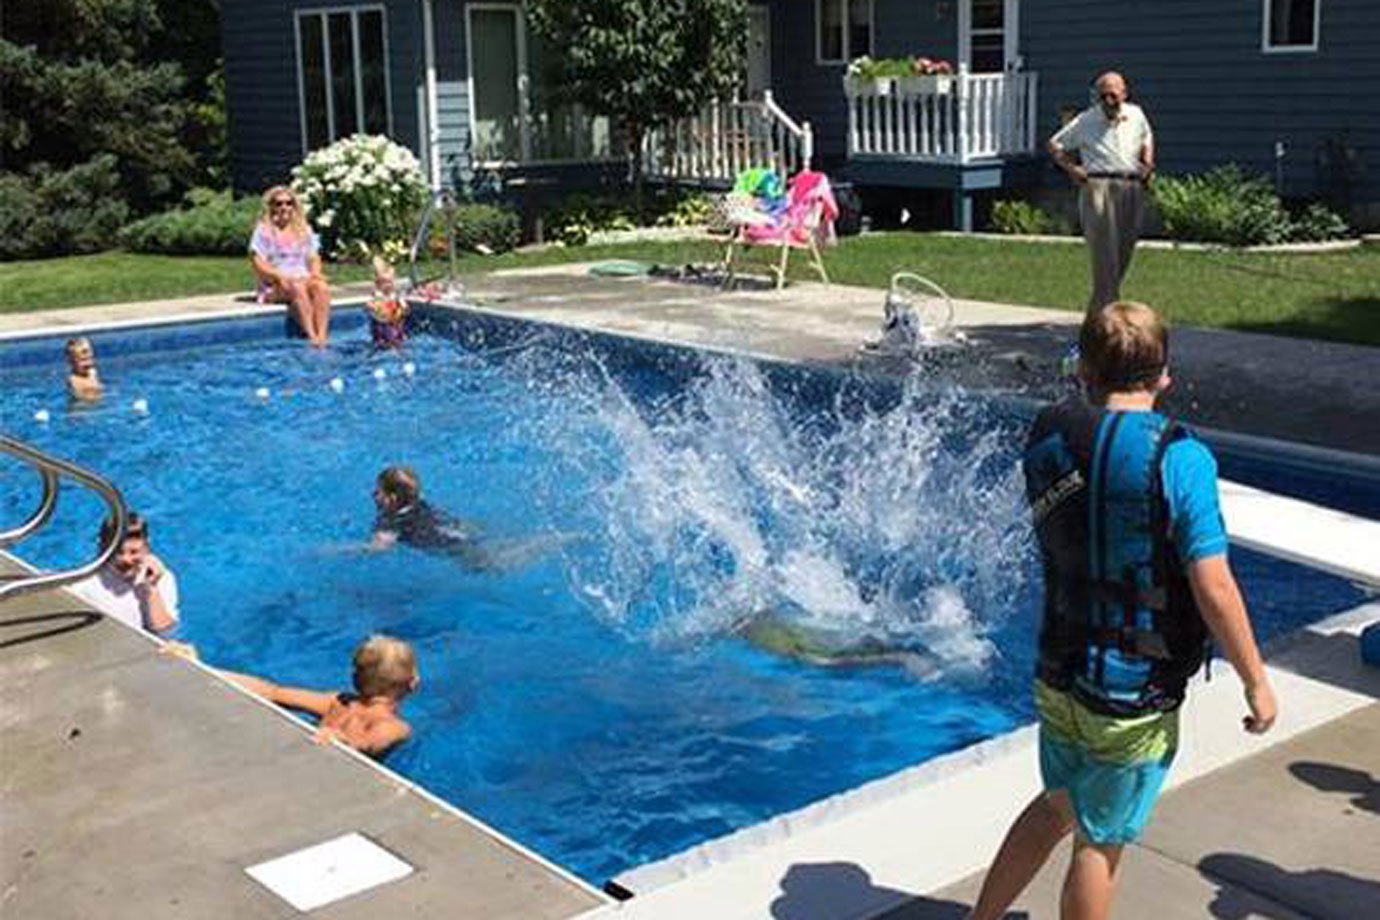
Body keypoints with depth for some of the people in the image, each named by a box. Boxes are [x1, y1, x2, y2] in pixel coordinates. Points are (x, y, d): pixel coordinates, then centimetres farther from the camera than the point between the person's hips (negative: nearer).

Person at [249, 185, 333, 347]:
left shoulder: (304, 230, 17)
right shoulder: (264, 231, 3)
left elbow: (314, 258, 16)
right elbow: (259, 265, -4)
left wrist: (316, 273, -7)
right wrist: (279, 276, -21)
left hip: (304, 278, 4)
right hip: (274, 286, -4)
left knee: (322, 287, -32)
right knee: (297, 289, -39)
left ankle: (322, 336, -44)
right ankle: (311, 336, -44)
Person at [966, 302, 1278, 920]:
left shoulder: (1049, 438, -4)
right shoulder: (1180, 459, -19)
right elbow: (1214, 590, -19)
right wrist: (1256, 683, -7)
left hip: (1058, 677, 5)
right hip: (1135, 698, -5)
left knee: (1059, 806, 28)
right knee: (1100, 843, 13)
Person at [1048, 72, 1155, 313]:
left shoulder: (1136, 115, 13)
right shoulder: (1085, 121, 2)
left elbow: (1147, 139, 32)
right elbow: (1055, 145, 10)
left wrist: (1148, 164, 15)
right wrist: (1072, 169, -3)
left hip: (1132, 187, 5)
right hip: (1098, 186, -5)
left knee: (1125, 251, 7)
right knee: (1104, 251, -13)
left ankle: (1098, 307, 20)